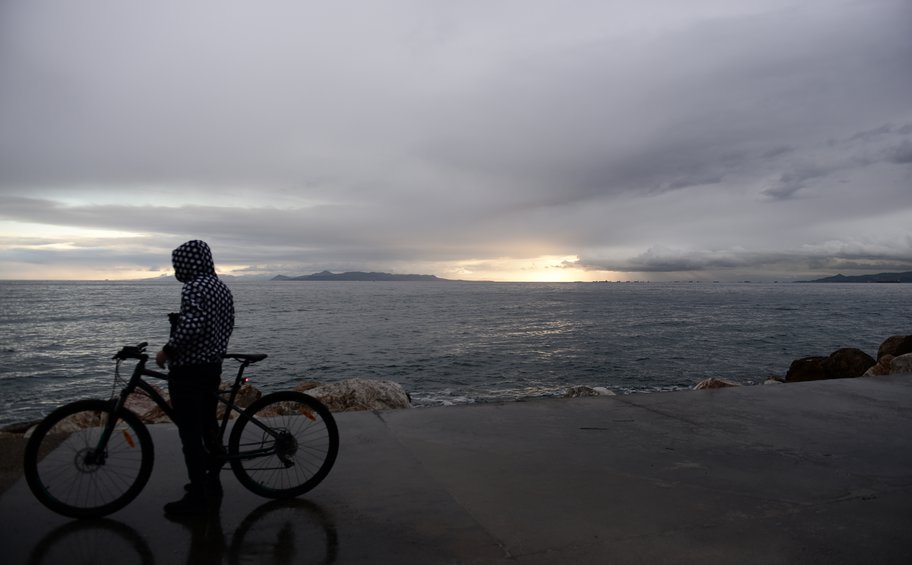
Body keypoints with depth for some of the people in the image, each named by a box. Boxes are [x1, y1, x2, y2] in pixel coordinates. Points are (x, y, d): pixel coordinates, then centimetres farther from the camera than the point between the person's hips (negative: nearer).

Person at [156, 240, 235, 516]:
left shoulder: (193, 288, -17)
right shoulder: (222, 287, 12)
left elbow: (192, 326, -31)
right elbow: (227, 326, 16)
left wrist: (167, 350, -18)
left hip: (189, 369, -10)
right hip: (212, 366, 10)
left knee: (190, 433, -2)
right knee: (208, 426, 18)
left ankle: (198, 497, 6)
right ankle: (211, 484, 30)